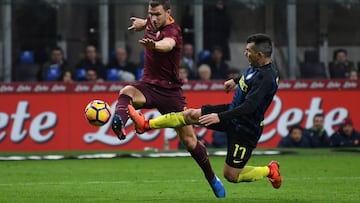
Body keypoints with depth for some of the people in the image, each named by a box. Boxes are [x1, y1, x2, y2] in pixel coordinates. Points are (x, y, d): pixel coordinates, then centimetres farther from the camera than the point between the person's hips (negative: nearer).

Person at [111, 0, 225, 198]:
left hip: (170, 91, -5)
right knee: (127, 92, -32)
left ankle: (212, 178, 19)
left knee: (189, 139, -1)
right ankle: (118, 121, -63)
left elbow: (167, 44, -48)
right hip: (148, 85, 5)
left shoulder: (172, 31, -21)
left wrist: (153, 44, -68)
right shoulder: (153, 22, 1)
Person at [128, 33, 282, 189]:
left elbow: (248, 107, -36)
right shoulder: (258, 66, -2)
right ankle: (146, 125, 14)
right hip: (233, 112, 9)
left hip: (245, 129, -9)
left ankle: (270, 170, 20)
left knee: (231, 175, -1)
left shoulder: (265, 78, -30)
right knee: (191, 114, 4)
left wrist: (220, 117, -37)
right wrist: (236, 81, 36)